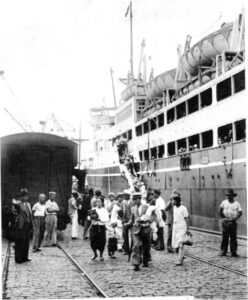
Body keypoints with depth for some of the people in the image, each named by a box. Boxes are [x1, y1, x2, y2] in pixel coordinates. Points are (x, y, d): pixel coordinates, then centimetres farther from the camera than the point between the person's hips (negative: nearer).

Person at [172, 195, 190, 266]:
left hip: (182, 229, -7)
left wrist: (188, 229, -12)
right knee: (175, 245, 9)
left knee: (180, 244, -10)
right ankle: (181, 256, 31)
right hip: (175, 228, 7)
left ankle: (180, 261, -8)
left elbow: (187, 219, -9)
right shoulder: (174, 207, 9)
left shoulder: (183, 208, -12)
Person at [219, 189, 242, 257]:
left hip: (233, 222, 0)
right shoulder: (224, 202, 7)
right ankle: (223, 251, 5)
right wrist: (224, 218, -11)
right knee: (224, 237, 0)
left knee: (233, 237, -1)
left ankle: (234, 252, 2)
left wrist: (235, 218, -15)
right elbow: (220, 211, 1)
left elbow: (240, 213, -2)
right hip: (225, 222, 0)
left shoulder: (237, 203, 5)